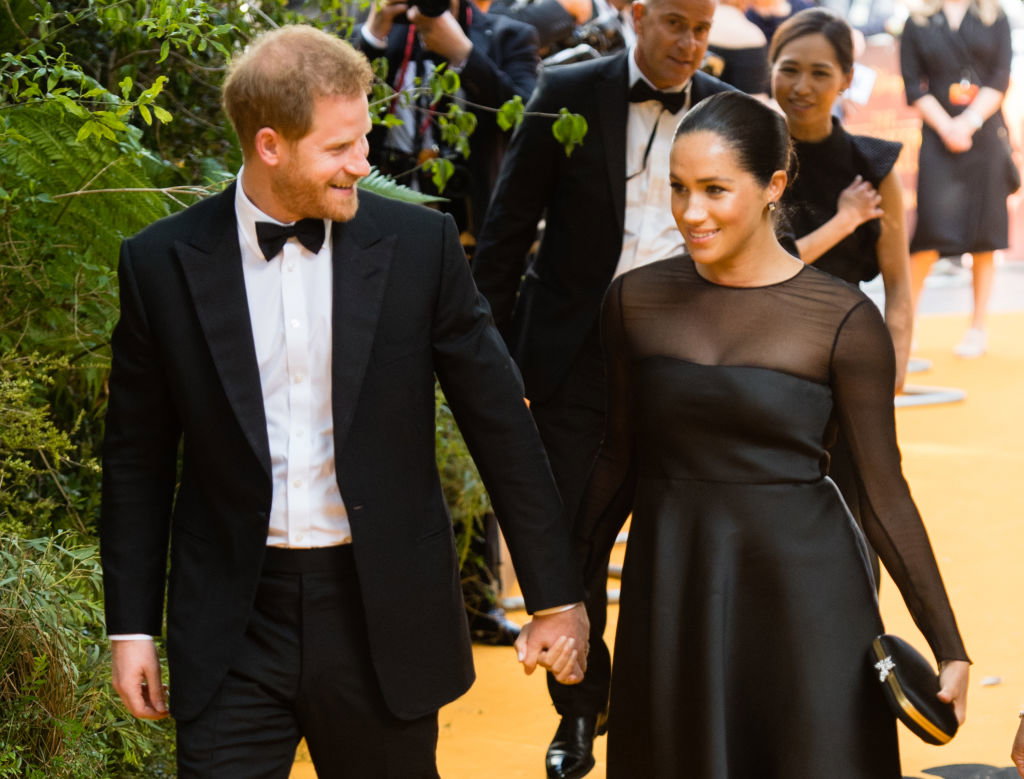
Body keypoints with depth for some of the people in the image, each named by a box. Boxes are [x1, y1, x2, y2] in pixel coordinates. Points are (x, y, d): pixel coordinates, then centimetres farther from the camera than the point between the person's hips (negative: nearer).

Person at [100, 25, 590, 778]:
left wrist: (555, 596, 2)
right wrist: (133, 625, 4)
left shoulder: (420, 244, -4)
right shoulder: (163, 262, -3)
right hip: (234, 625, 0)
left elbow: (502, 425, 0)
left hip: (387, 612, 0)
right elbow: (138, 457, 5)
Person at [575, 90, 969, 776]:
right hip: (669, 590, 3)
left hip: (803, 588, -3)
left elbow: (883, 489, -5)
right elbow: (620, 459, 10)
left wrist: (948, 644, -6)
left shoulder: (844, 319, -9)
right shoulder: (636, 299, 1)